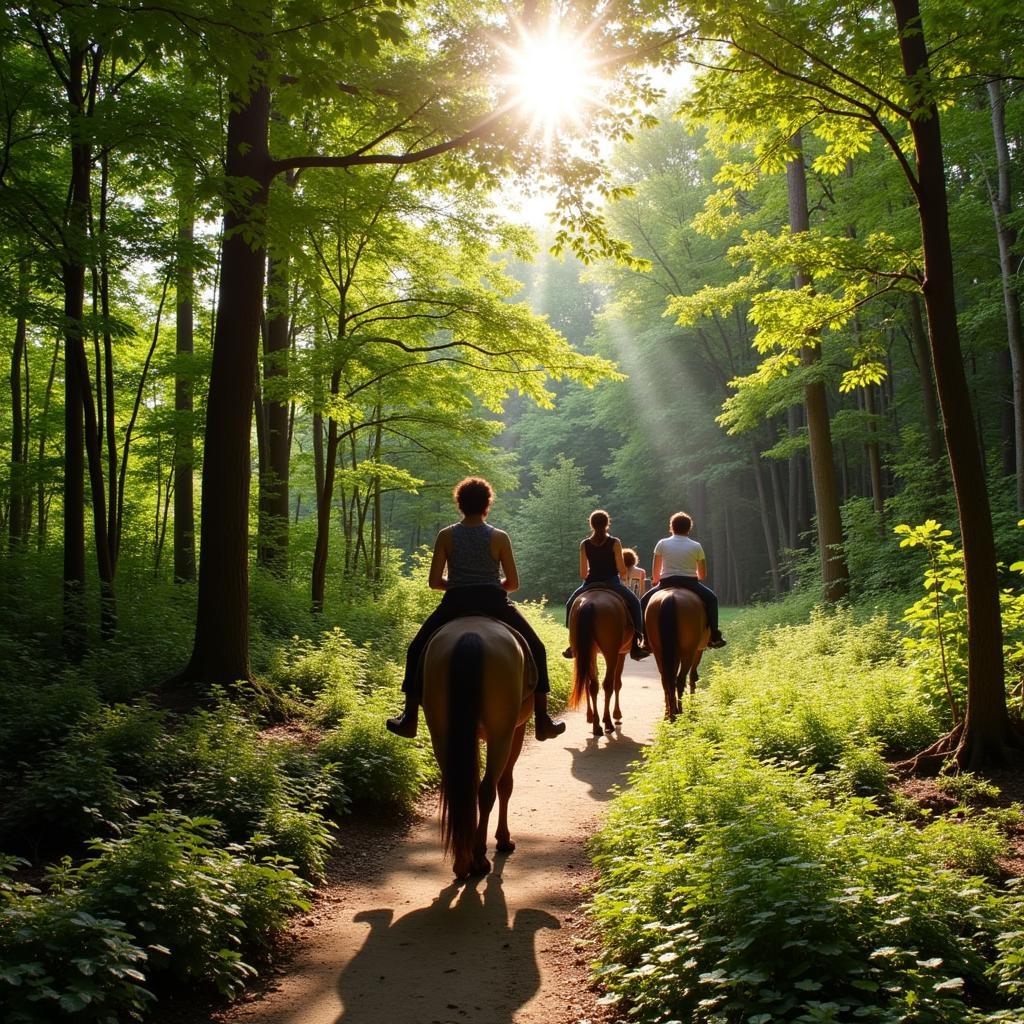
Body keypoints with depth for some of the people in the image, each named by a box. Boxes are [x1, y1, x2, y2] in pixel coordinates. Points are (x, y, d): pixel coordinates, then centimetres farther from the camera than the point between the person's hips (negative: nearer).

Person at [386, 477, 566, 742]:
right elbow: (513, 583, 0)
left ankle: (409, 719, 19)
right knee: (535, 649, 19)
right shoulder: (499, 537, -2)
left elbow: (434, 582, -2)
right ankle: (542, 721, 16)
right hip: (494, 604, 0)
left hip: (454, 605, 1)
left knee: (417, 651, 22)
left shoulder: (446, 536, -1)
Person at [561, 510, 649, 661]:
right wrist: (621, 574, 15)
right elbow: (622, 570, -8)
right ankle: (635, 645, 12)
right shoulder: (615, 543, -6)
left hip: (591, 584, 1)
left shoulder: (584, 544, -1)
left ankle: (573, 645, 19)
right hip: (613, 584, -1)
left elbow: (582, 574, 0)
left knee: (571, 605, 27)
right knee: (634, 603, 22)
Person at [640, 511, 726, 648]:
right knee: (711, 599, 26)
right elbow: (703, 575, 10)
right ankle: (714, 637, 18)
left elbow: (655, 572, 8)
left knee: (644, 602, 21)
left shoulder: (662, 543, 4)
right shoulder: (696, 546, 6)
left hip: (667, 583, -1)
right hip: (690, 584, 1)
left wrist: (657, 582, 27)